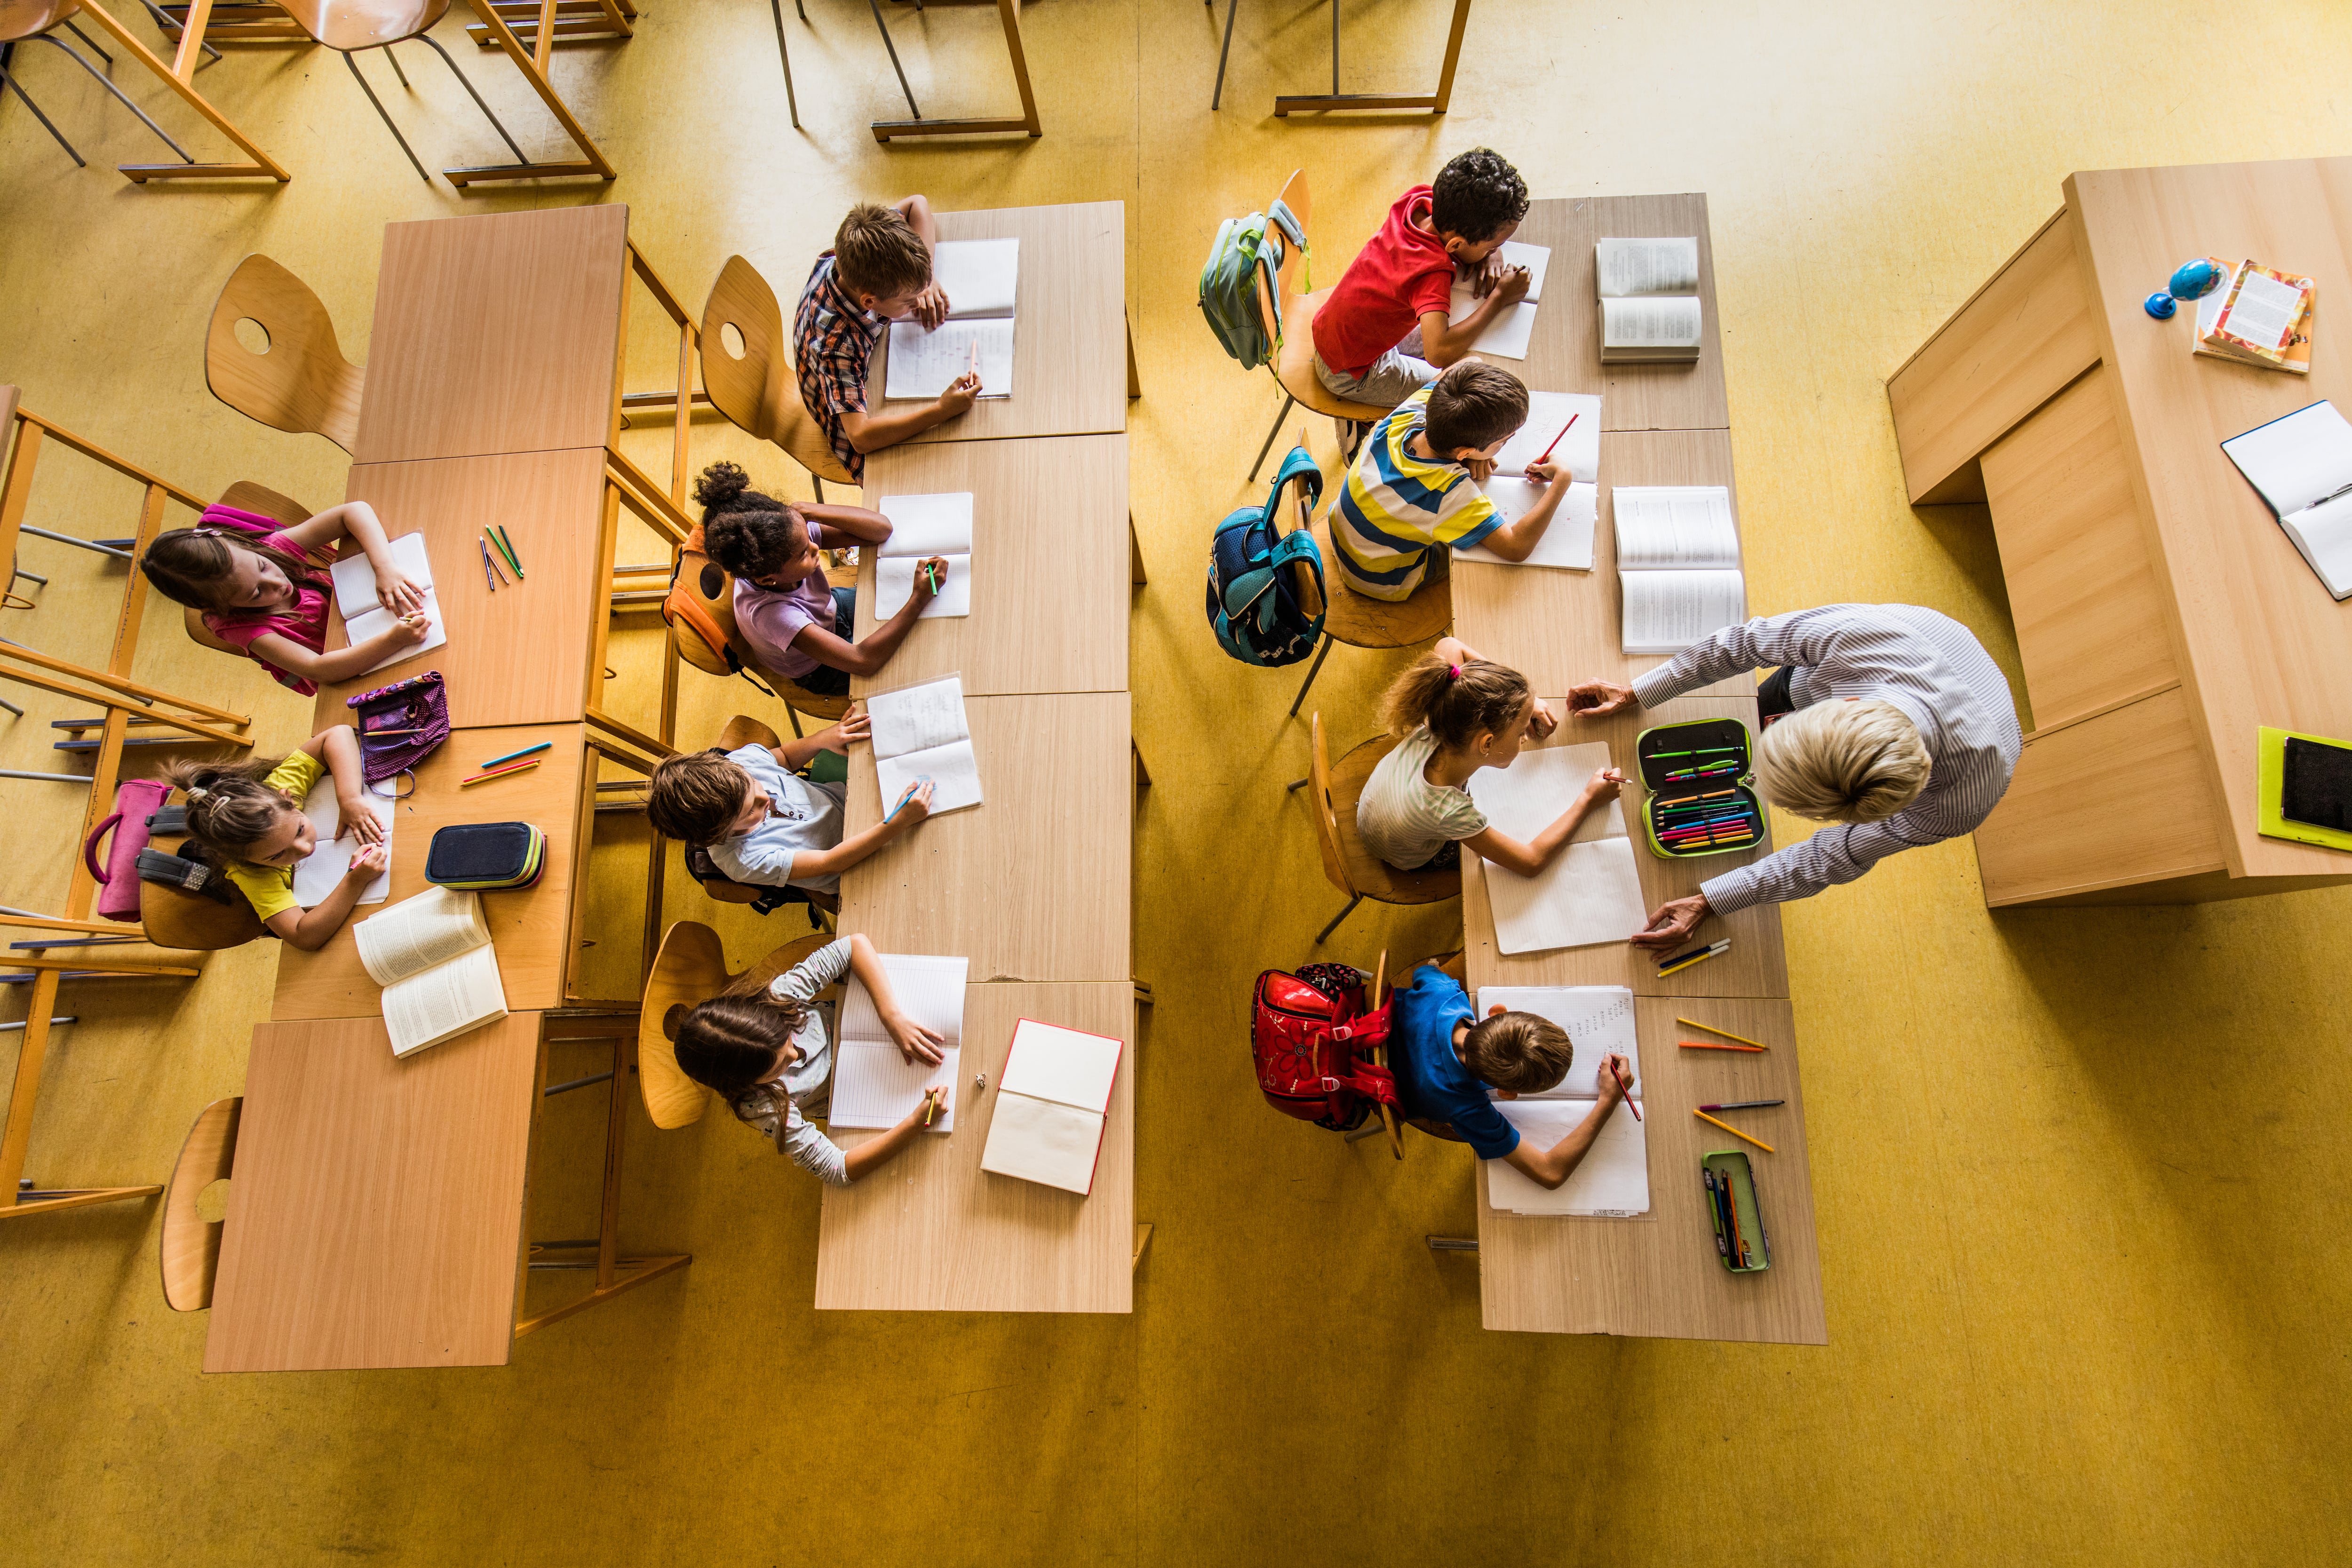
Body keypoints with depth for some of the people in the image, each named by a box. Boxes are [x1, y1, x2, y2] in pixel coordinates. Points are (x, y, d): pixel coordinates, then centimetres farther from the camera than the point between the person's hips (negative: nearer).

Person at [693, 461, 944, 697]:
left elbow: (882, 528, -30)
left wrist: (806, 511, -43)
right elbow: (862, 661, -47)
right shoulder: (768, 612, -46)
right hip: (822, 672, -5)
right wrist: (920, 599, -49)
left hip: (830, 609, 5)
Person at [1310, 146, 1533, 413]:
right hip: (1351, 376, -8)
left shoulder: (1419, 201, -13)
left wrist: (1492, 253, -14)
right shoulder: (1433, 273, -36)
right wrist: (1499, 299, -37)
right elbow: (1439, 353, -50)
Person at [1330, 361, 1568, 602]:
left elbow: (1474, 364, -6)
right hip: (1384, 586, -5)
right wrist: (1562, 478, -31)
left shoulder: (1405, 416, -23)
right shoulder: (1450, 490, -40)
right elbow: (1517, 548, -41)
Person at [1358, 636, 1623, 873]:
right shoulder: (1451, 813, -50)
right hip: (1413, 860, -4)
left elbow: (1448, 645, -18)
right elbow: (1533, 861, -33)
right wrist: (1588, 800, -23)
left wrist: (1522, 702, -21)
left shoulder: (1432, 733, -36)